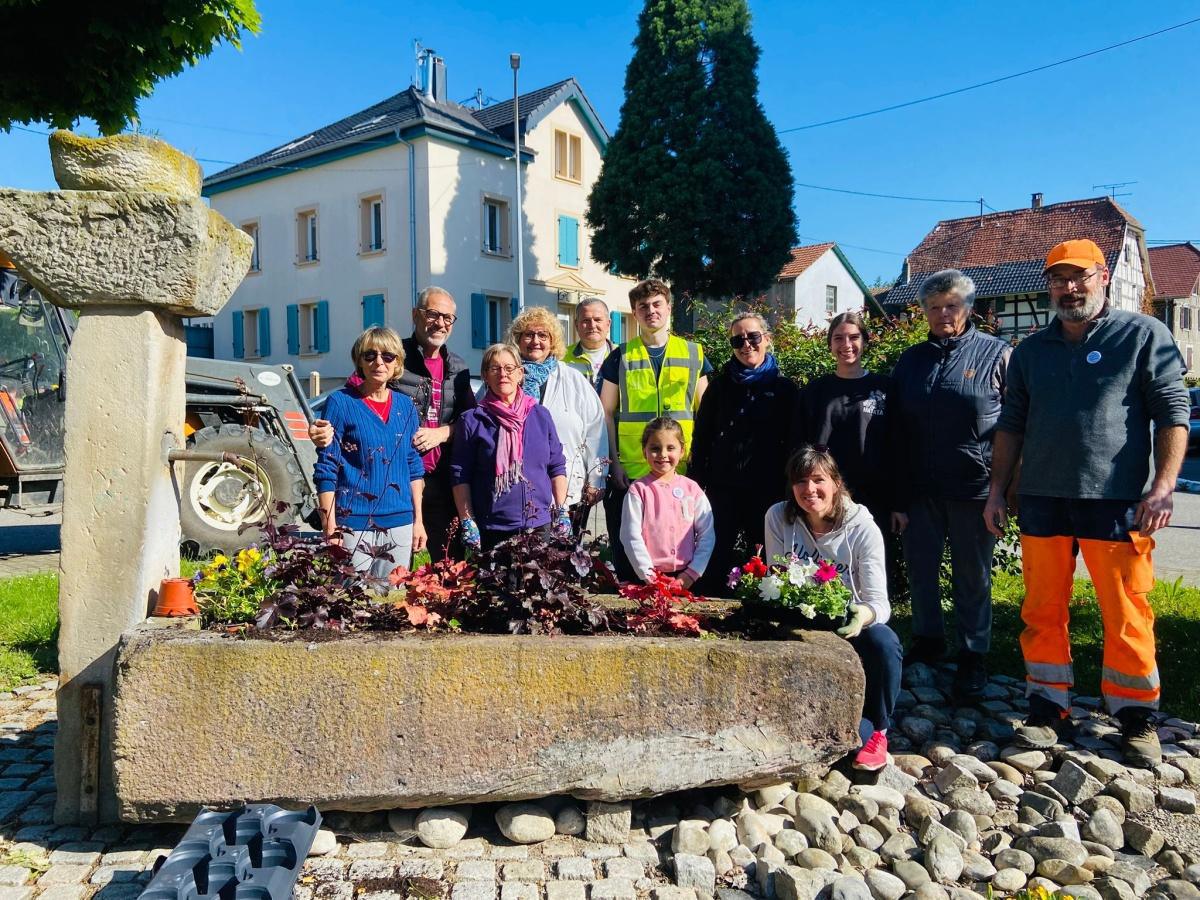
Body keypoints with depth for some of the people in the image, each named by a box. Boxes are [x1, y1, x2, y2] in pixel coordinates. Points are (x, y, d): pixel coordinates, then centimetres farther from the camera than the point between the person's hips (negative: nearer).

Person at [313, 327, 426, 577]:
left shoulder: (405, 407, 10)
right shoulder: (341, 403, -3)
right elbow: (326, 469, -5)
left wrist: (418, 521, 10)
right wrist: (330, 528, -10)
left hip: (400, 525, 4)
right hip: (354, 526, -4)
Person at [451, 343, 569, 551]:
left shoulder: (541, 415, 8)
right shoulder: (472, 420, 0)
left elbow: (557, 467, 10)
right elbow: (460, 476, -1)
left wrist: (562, 512, 4)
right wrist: (467, 522, -6)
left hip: (540, 524, 2)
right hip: (491, 531, -2)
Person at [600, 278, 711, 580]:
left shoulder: (693, 353, 10)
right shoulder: (621, 357, 8)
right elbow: (607, 413, 6)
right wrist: (614, 463, -3)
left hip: (681, 472, 1)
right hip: (631, 474, 0)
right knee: (627, 549, 3)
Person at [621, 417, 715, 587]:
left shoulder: (692, 489, 4)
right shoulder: (638, 490, -3)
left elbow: (707, 535, 4)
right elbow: (631, 536, -6)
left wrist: (691, 573, -5)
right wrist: (649, 576, -11)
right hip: (648, 578, -2)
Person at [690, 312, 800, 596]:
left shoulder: (785, 388, 4)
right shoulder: (720, 386, 8)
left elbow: (794, 443, 4)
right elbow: (701, 438, 8)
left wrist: (789, 488, -1)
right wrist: (696, 485, 1)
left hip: (768, 490, -1)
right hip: (723, 488, 1)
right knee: (717, 562, 1)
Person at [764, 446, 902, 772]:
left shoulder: (863, 528, -13)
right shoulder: (778, 517, -8)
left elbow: (878, 600, -19)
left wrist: (865, 614, -44)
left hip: (848, 622, 0)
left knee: (883, 641, -32)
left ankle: (879, 733, -6)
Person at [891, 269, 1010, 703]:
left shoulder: (996, 354, 0)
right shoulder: (911, 360, 11)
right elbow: (896, 426, 13)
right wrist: (894, 486, 7)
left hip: (973, 488, -4)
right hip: (919, 488, 4)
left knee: (972, 578, 7)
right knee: (920, 569, 12)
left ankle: (973, 658, 19)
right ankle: (927, 641, 30)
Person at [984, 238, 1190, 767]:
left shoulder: (1144, 335, 2)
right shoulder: (1031, 351, 14)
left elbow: (1173, 412, -2)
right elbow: (1011, 425, 16)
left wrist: (1163, 485, -12)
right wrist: (997, 491, 11)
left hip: (1116, 502, -4)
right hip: (1042, 501, 4)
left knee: (1126, 615, 2)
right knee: (1043, 610, 8)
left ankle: (1135, 717, 18)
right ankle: (1048, 707, 20)